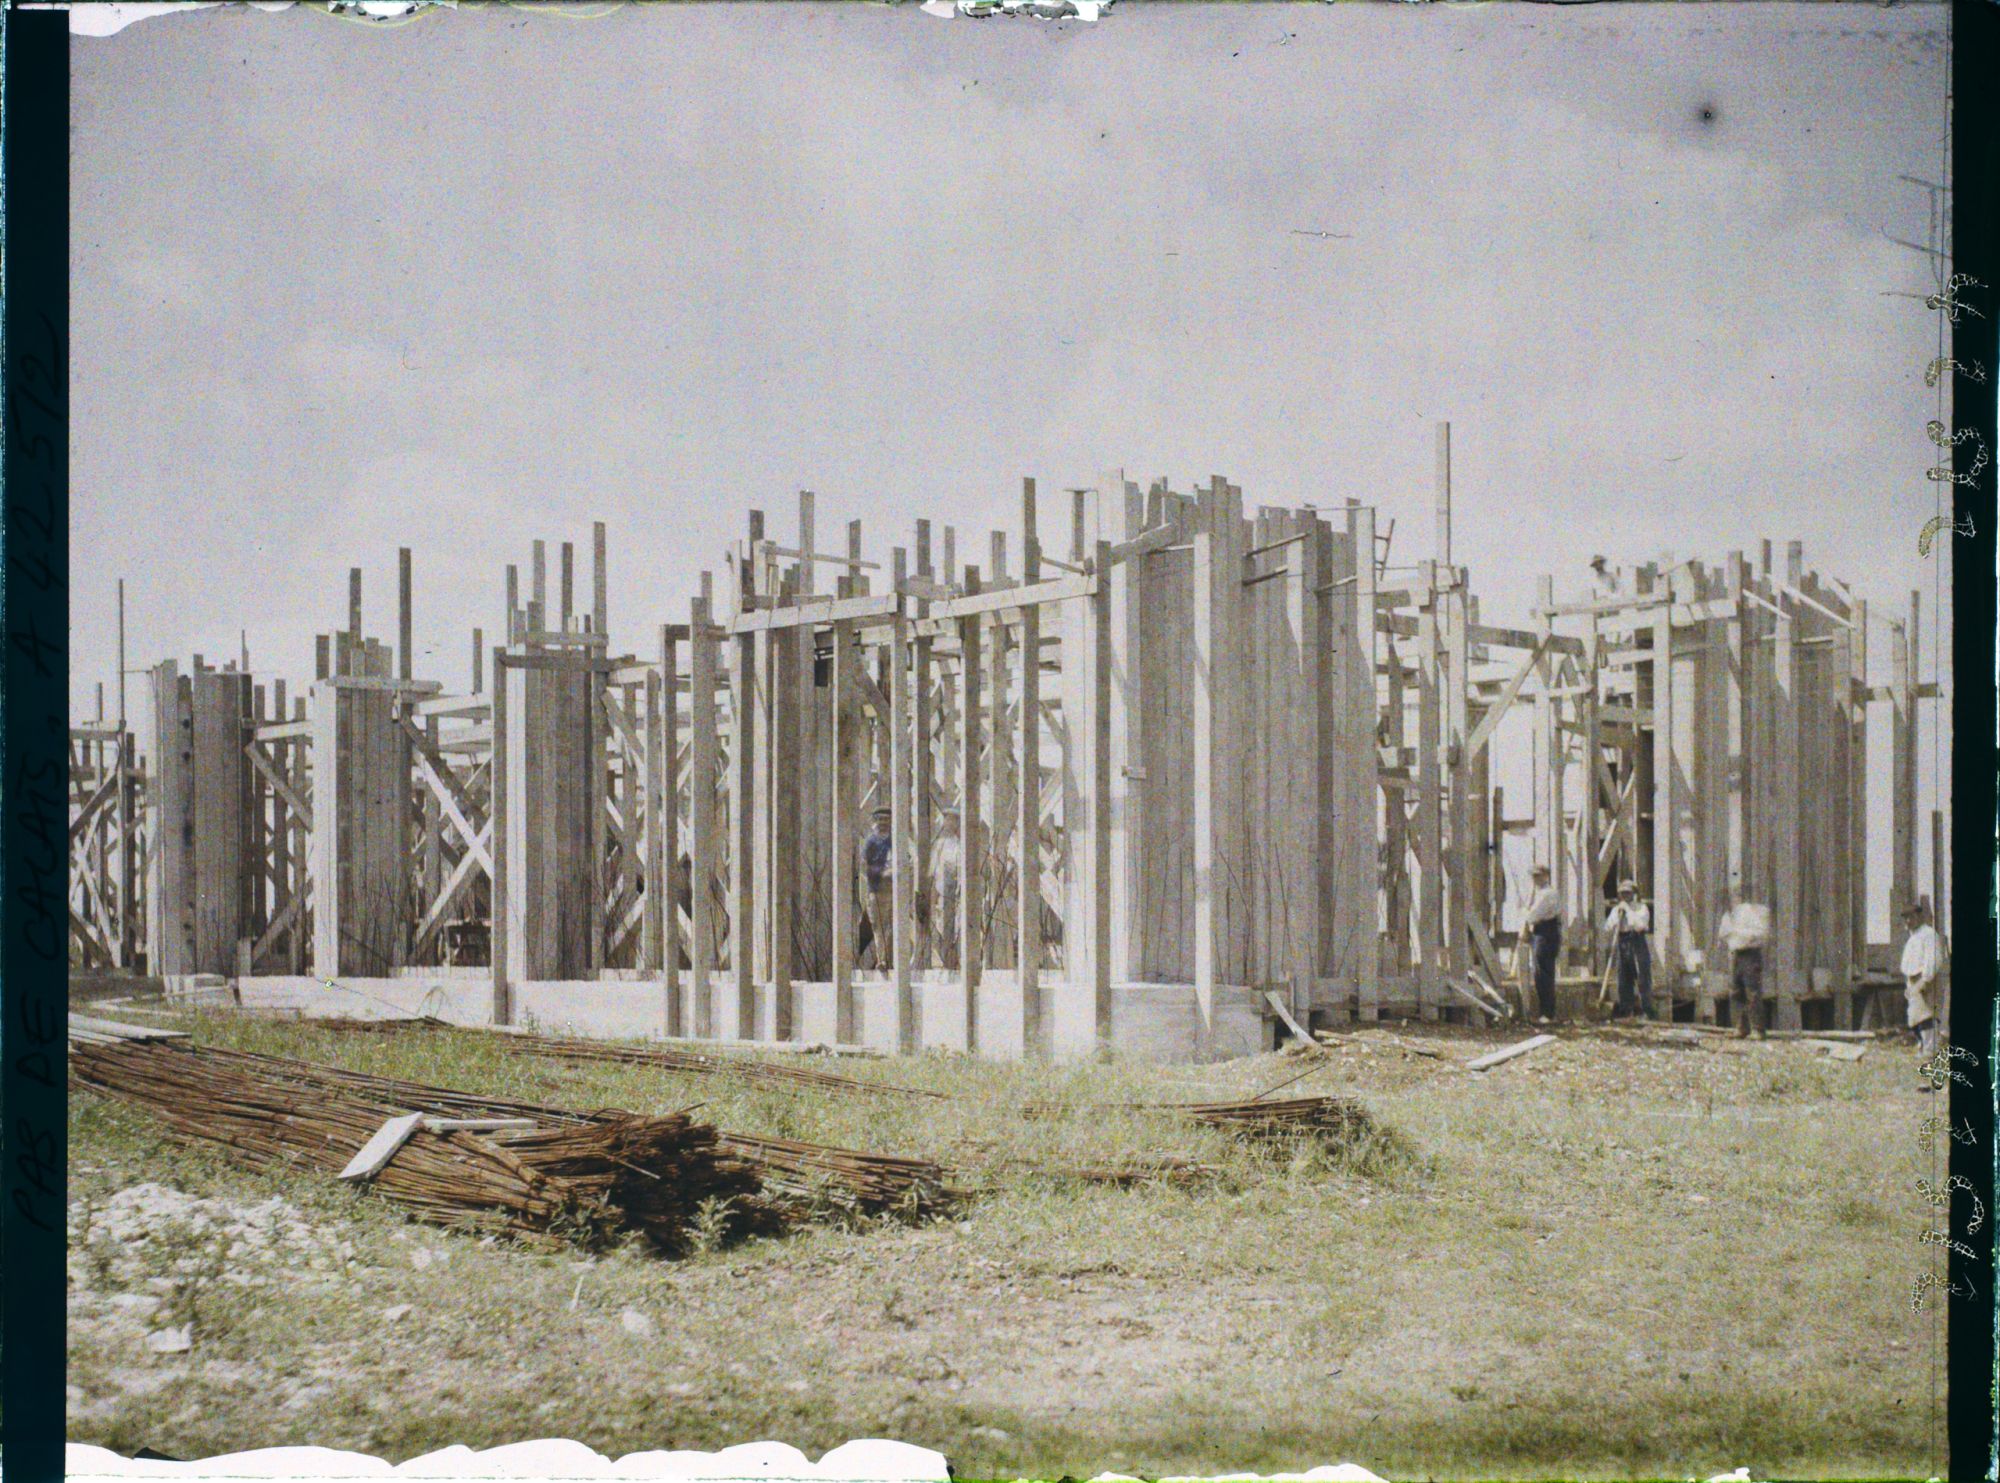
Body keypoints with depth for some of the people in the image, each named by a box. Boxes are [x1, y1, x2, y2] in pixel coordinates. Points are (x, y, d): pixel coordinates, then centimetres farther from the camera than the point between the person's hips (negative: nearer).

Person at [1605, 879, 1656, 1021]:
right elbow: (1608, 928, 5)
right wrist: (1618, 913, -7)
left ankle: (1648, 1010, -8)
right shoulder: (1616, 909, 14)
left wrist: (1628, 909, -14)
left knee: (1643, 979, -9)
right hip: (1622, 944, 5)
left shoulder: (1641, 908, 0)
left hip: (1637, 942, -5)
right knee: (1624, 979, 6)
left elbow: (1640, 925, -17)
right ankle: (1625, 1008, 11)